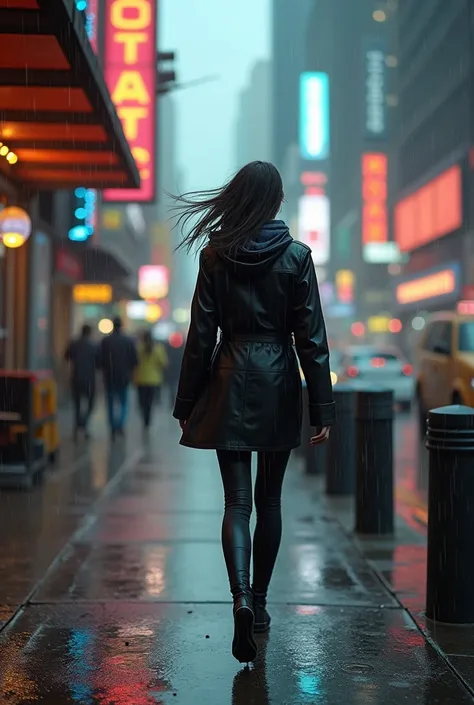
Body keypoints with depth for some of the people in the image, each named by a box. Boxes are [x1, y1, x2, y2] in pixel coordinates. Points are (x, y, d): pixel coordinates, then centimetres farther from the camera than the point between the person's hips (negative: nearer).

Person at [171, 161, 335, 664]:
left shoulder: (215, 256, -2)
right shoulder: (296, 256, -4)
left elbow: (200, 336, -1)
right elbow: (311, 338, -5)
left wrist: (186, 404, 5)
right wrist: (322, 409, -2)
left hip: (229, 386, 0)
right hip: (278, 388, 0)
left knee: (236, 502, 1)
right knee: (268, 500, 14)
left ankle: (241, 598, -19)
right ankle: (258, 602, 24)